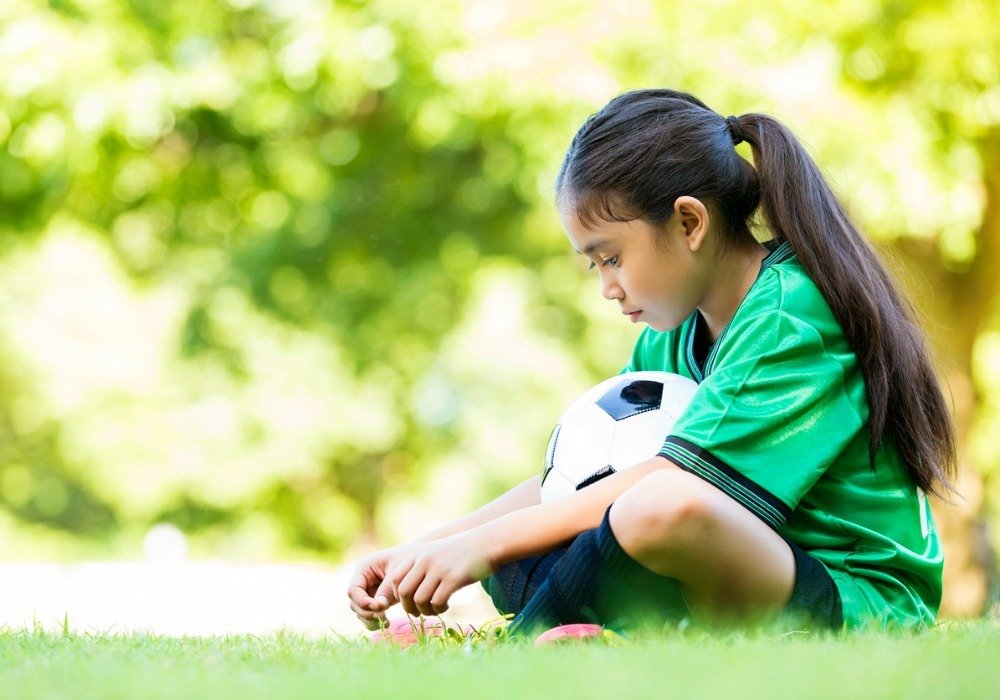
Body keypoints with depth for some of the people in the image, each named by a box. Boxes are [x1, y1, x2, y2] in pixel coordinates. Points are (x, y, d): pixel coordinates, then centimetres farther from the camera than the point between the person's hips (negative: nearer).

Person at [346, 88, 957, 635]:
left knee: (664, 507, -36)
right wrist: (421, 553, 0)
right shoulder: (674, 336, 13)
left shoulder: (793, 313, -14)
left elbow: (677, 484, -23)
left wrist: (487, 543, -22)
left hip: (858, 606, -9)